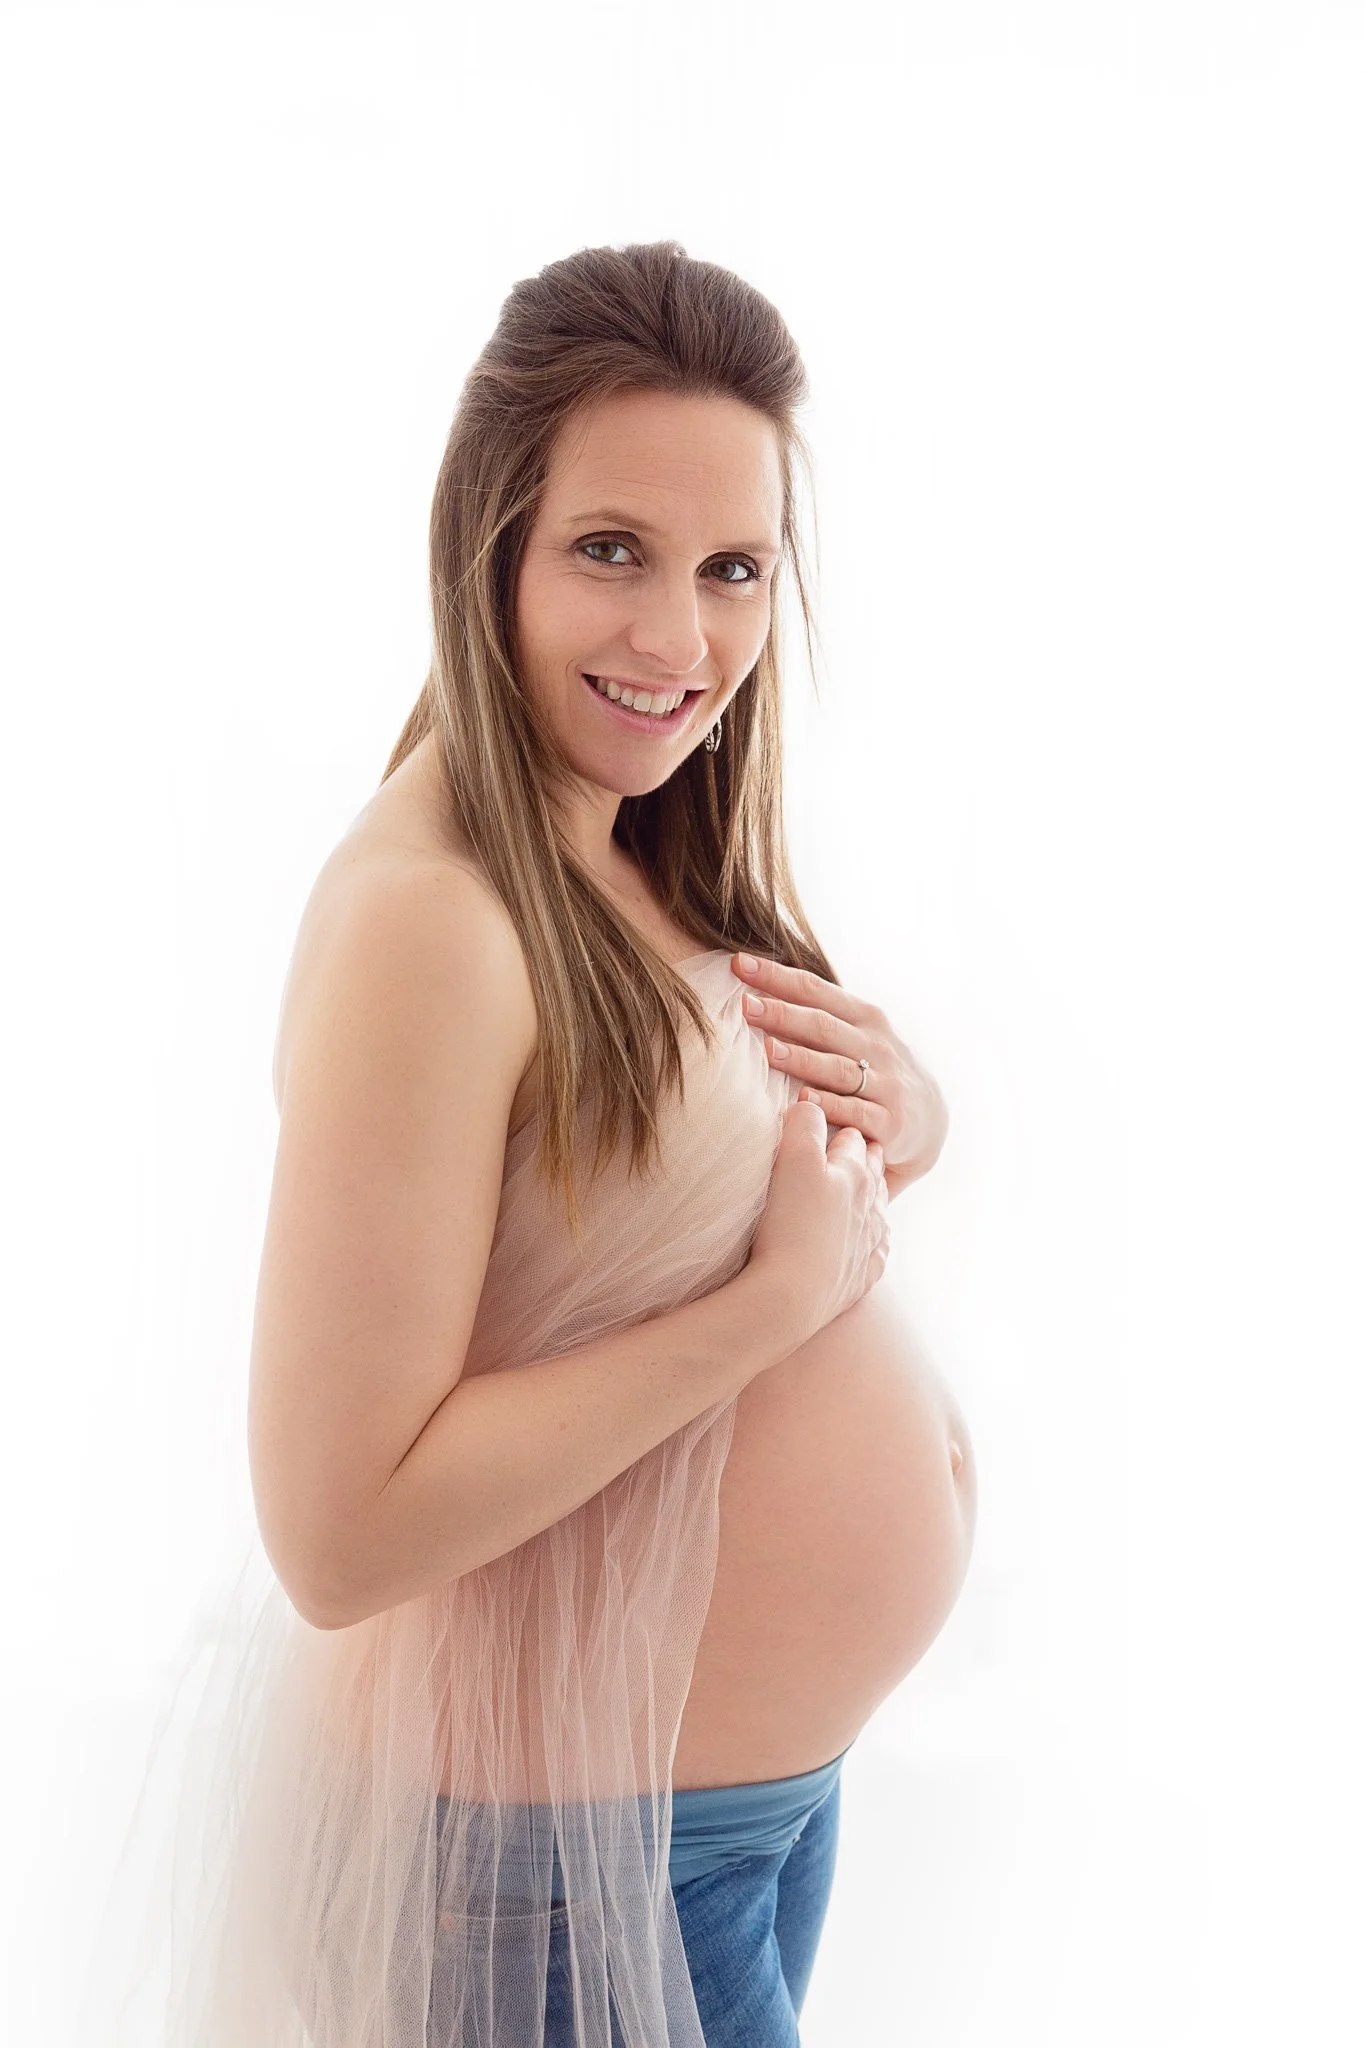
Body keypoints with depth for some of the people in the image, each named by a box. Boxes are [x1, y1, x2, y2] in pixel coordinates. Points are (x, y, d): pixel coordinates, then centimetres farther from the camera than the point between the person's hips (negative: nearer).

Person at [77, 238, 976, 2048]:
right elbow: (342, 1530, -29)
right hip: (549, 1856, -8)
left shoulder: (642, 851, 1)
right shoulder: (429, 914, -26)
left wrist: (896, 1106, -9)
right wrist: (784, 1295, -25)